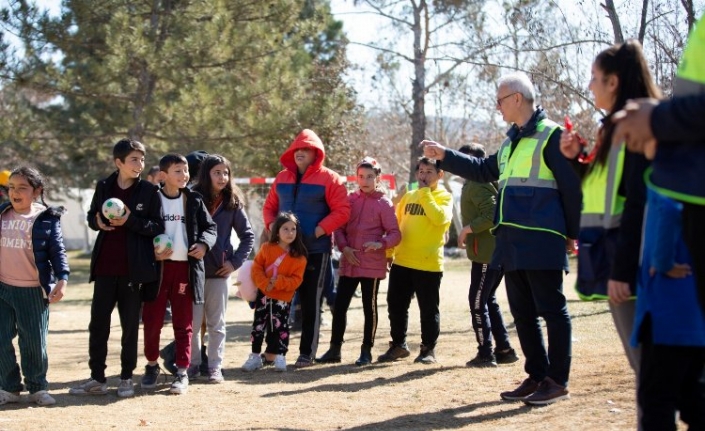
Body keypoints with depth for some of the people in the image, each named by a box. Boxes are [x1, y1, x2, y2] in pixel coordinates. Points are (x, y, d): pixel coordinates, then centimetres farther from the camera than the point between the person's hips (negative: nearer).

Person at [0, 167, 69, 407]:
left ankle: (37, 387, 20)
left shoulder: (47, 218, -4)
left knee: (35, 341, 5)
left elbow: (57, 250, -5)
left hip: (33, 291, -3)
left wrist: (62, 279, -16)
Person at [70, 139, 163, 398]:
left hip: (133, 269, -2)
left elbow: (158, 227, -5)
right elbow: (92, 216, 14)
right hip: (105, 267, 2)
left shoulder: (149, 191, -3)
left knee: (130, 325, 6)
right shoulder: (103, 187, 5)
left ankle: (126, 378, 17)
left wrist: (131, 220, -19)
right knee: (98, 323, 4)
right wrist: (97, 221, -9)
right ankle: (97, 379, 12)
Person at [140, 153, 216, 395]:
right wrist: (151, 252, -13)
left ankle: (182, 372, 9)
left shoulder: (194, 200, 6)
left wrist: (204, 243, -11)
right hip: (157, 266, -1)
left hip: (185, 267, 1)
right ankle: (152, 365, 22)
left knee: (183, 323, 4)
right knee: (152, 320, 5)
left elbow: (210, 227, 9)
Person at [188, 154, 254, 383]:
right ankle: (193, 364, 15)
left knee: (216, 323, 7)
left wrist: (236, 262, -1)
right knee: (192, 322, 4)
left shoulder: (232, 203, 3)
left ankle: (215, 367, 13)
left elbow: (248, 235, 7)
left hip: (220, 271, 1)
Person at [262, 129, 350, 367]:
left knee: (311, 303, 2)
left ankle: (307, 352, 9)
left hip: (316, 250, -4)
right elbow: (269, 206, 15)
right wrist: (272, 225, -4)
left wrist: (320, 230, -18)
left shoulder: (329, 178, -5)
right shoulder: (282, 178, 11)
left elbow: (342, 211, -11)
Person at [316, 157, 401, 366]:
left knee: (369, 307, 3)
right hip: (348, 263, 4)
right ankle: (334, 349, 14)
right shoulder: (350, 199, 8)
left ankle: (366, 351, 12)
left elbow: (395, 234, -6)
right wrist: (344, 247, -7)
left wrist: (381, 243, -25)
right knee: (339, 305, 5)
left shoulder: (383, 203, -3)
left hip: (372, 264, -4)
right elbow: (339, 227, 10)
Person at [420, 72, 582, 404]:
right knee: (523, 312, 12)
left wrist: (571, 234, -7)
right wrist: (444, 156, 26)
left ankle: (557, 381, 2)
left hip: (541, 241, -9)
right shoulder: (512, 141, 19)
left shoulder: (551, 135, -8)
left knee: (552, 309, -3)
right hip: (512, 242, 9)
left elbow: (571, 187, -9)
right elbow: (484, 170, 31)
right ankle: (537, 375, 20)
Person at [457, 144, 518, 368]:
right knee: (488, 300, 16)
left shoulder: (478, 185, -15)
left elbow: (491, 216, -26)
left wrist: (467, 229, -17)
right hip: (492, 251, 10)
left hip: (486, 253, -10)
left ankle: (486, 354, -1)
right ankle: (504, 349, 19)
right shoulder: (475, 183, 16)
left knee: (477, 302, -4)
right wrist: (469, 231, 12)